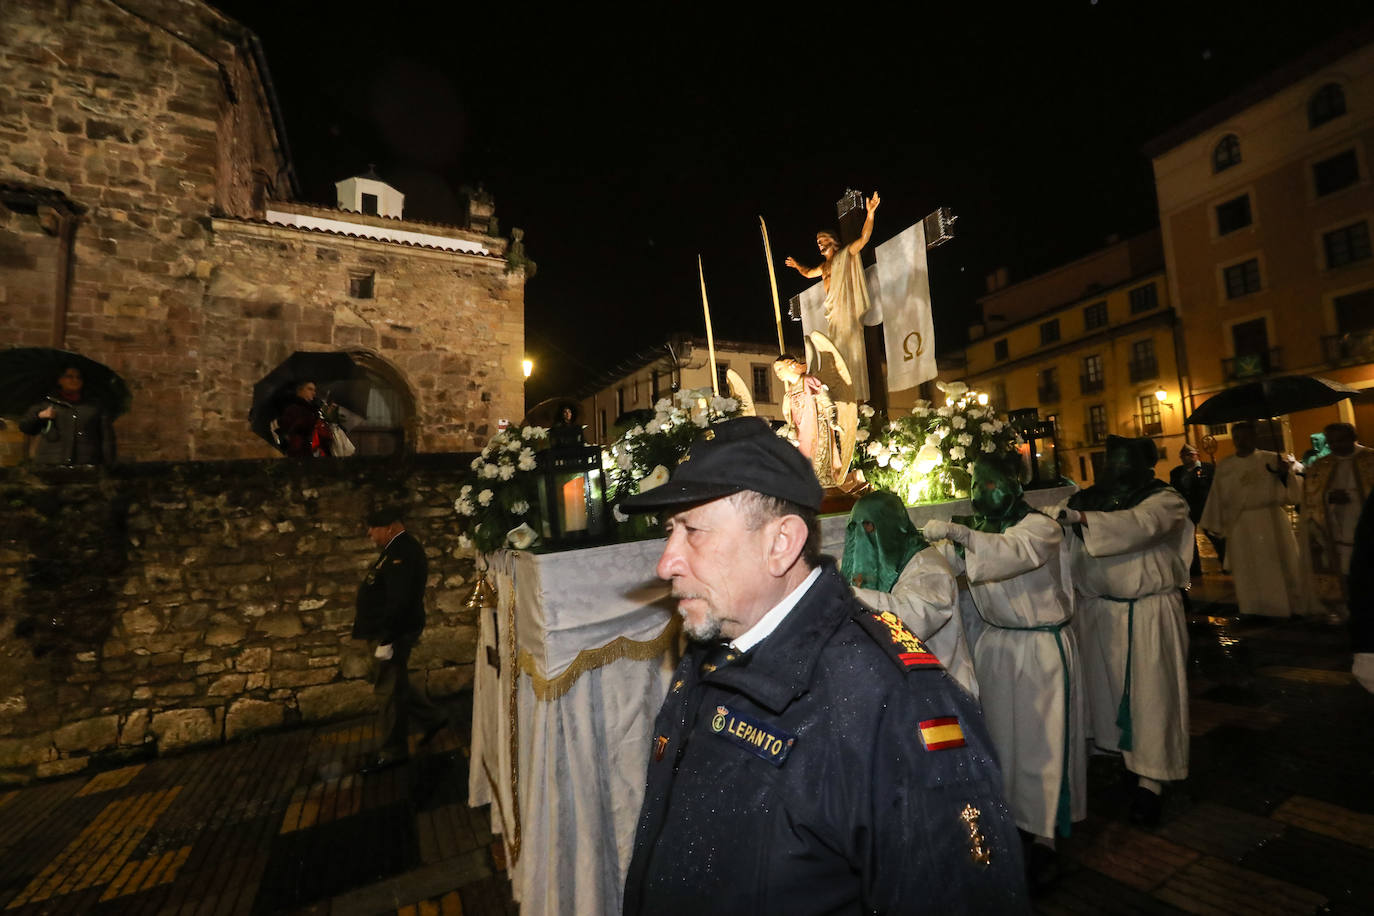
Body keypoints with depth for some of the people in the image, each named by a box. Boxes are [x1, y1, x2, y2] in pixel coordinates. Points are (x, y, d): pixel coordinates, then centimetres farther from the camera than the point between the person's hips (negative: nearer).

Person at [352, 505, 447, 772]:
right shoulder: (399, 548, 11)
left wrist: (385, 639, -24)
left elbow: (399, 601, -27)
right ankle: (432, 717, 32)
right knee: (396, 685, 20)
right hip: (392, 631, 10)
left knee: (392, 689, 3)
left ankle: (392, 752, 17)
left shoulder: (402, 552, -22)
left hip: (395, 633, -10)